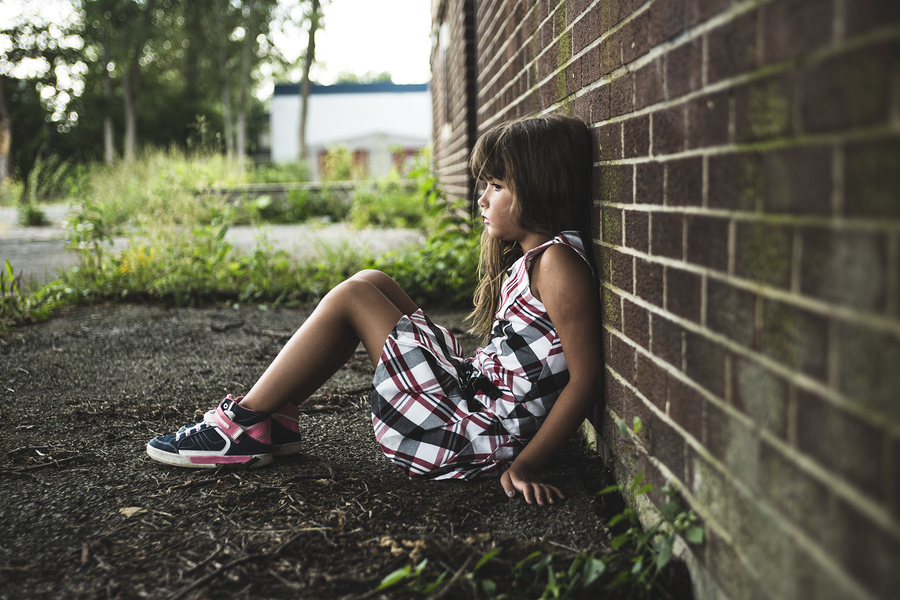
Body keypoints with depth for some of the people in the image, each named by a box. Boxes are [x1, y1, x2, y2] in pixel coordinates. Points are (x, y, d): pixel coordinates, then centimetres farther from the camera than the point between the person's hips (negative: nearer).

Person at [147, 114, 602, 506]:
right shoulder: (526, 260, 14)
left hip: (480, 439, -10)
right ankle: (274, 418, 12)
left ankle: (244, 427, 1)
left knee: (352, 297, -9)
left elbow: (586, 377, -21)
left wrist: (526, 464, -21)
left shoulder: (558, 261, -15)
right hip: (474, 391, 10)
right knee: (371, 282, 10)